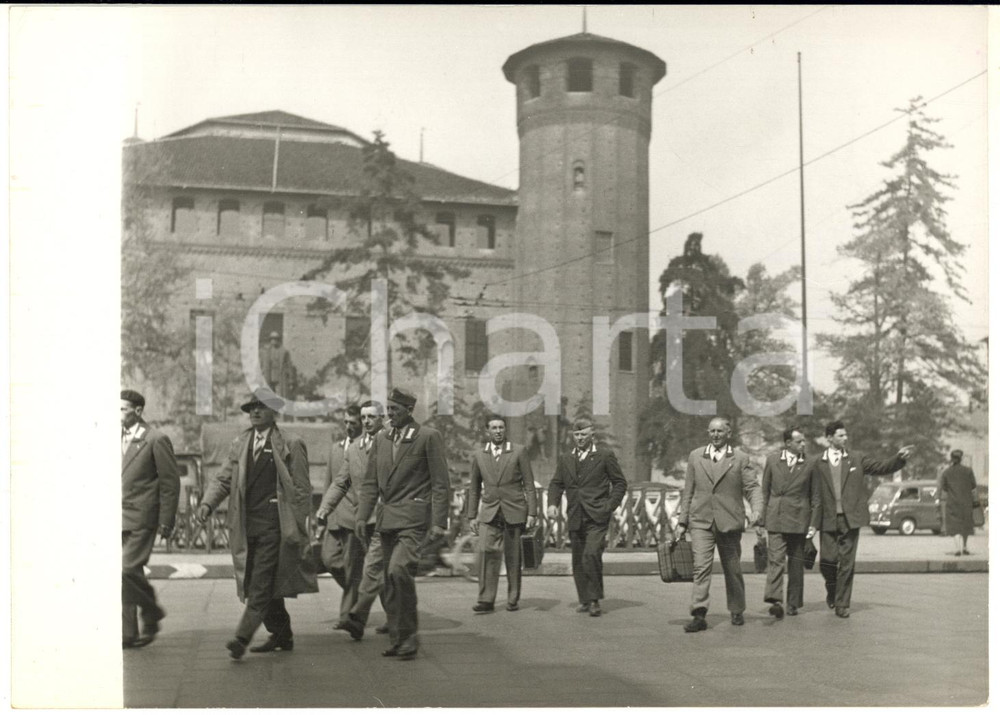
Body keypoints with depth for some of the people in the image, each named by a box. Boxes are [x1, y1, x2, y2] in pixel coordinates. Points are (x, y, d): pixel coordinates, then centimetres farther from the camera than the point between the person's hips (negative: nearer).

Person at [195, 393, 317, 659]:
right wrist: (207, 503, -9)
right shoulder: (239, 444, 13)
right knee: (265, 583, 12)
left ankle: (242, 637, -14)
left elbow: (302, 489, -3)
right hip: (246, 525, 6)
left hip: (274, 525, -6)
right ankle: (281, 635, 25)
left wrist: (297, 529, -6)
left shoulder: (290, 444, -2)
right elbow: (223, 479, 11)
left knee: (261, 583, -11)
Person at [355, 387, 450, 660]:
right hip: (387, 518, 6)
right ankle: (398, 641, 17)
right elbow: (370, 482, 14)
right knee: (390, 580, 7)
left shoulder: (429, 437, -3)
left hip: (414, 517, -6)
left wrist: (439, 522, -10)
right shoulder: (381, 440, 14)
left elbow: (441, 483, -5)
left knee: (399, 570, -22)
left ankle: (409, 636, -9)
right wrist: (362, 516, 3)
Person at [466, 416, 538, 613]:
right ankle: (486, 600, -12)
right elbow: (474, 488, 14)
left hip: (514, 511, -1)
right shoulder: (479, 455, 8)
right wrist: (471, 516, 10)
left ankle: (513, 599, 16)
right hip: (490, 512, 1)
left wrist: (531, 513, -6)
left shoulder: (518, 452, 1)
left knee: (513, 557, 3)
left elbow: (529, 484, 0)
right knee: (488, 553, -13)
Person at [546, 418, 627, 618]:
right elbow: (556, 484, 16)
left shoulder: (605, 456, 3)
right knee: (578, 560, 7)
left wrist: (610, 506, -6)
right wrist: (553, 503, -3)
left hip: (597, 517, -5)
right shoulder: (565, 459, 15)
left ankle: (595, 599, -7)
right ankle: (585, 600, 19)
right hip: (575, 518, 5)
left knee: (591, 555, -19)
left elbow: (620, 483, 5)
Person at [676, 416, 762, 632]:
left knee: (732, 570, 10)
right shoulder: (695, 457, 10)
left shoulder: (740, 458, 5)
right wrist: (682, 521, 9)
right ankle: (699, 616, -16)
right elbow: (688, 492, 12)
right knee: (701, 567, -13)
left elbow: (752, 487, -3)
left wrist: (756, 510, -21)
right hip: (701, 521, 0)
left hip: (729, 522, 0)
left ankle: (736, 611, 28)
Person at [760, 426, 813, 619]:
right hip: (775, 518, -1)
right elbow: (764, 490, 9)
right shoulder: (772, 460, 5)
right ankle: (774, 600, -19)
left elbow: (814, 495, 7)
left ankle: (794, 603, 17)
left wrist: (813, 523, 3)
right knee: (775, 559, -11)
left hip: (798, 518, 1)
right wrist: (762, 516, 5)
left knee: (796, 562, 7)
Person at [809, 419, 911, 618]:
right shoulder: (818, 464, 4)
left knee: (847, 563, 1)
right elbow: (816, 496, 3)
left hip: (850, 519, 1)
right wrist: (814, 523, -2)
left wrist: (899, 458, -12)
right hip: (828, 520, -1)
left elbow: (881, 467, 6)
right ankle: (832, 589, 25)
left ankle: (842, 604, 10)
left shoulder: (856, 459, 9)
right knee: (827, 560, -6)